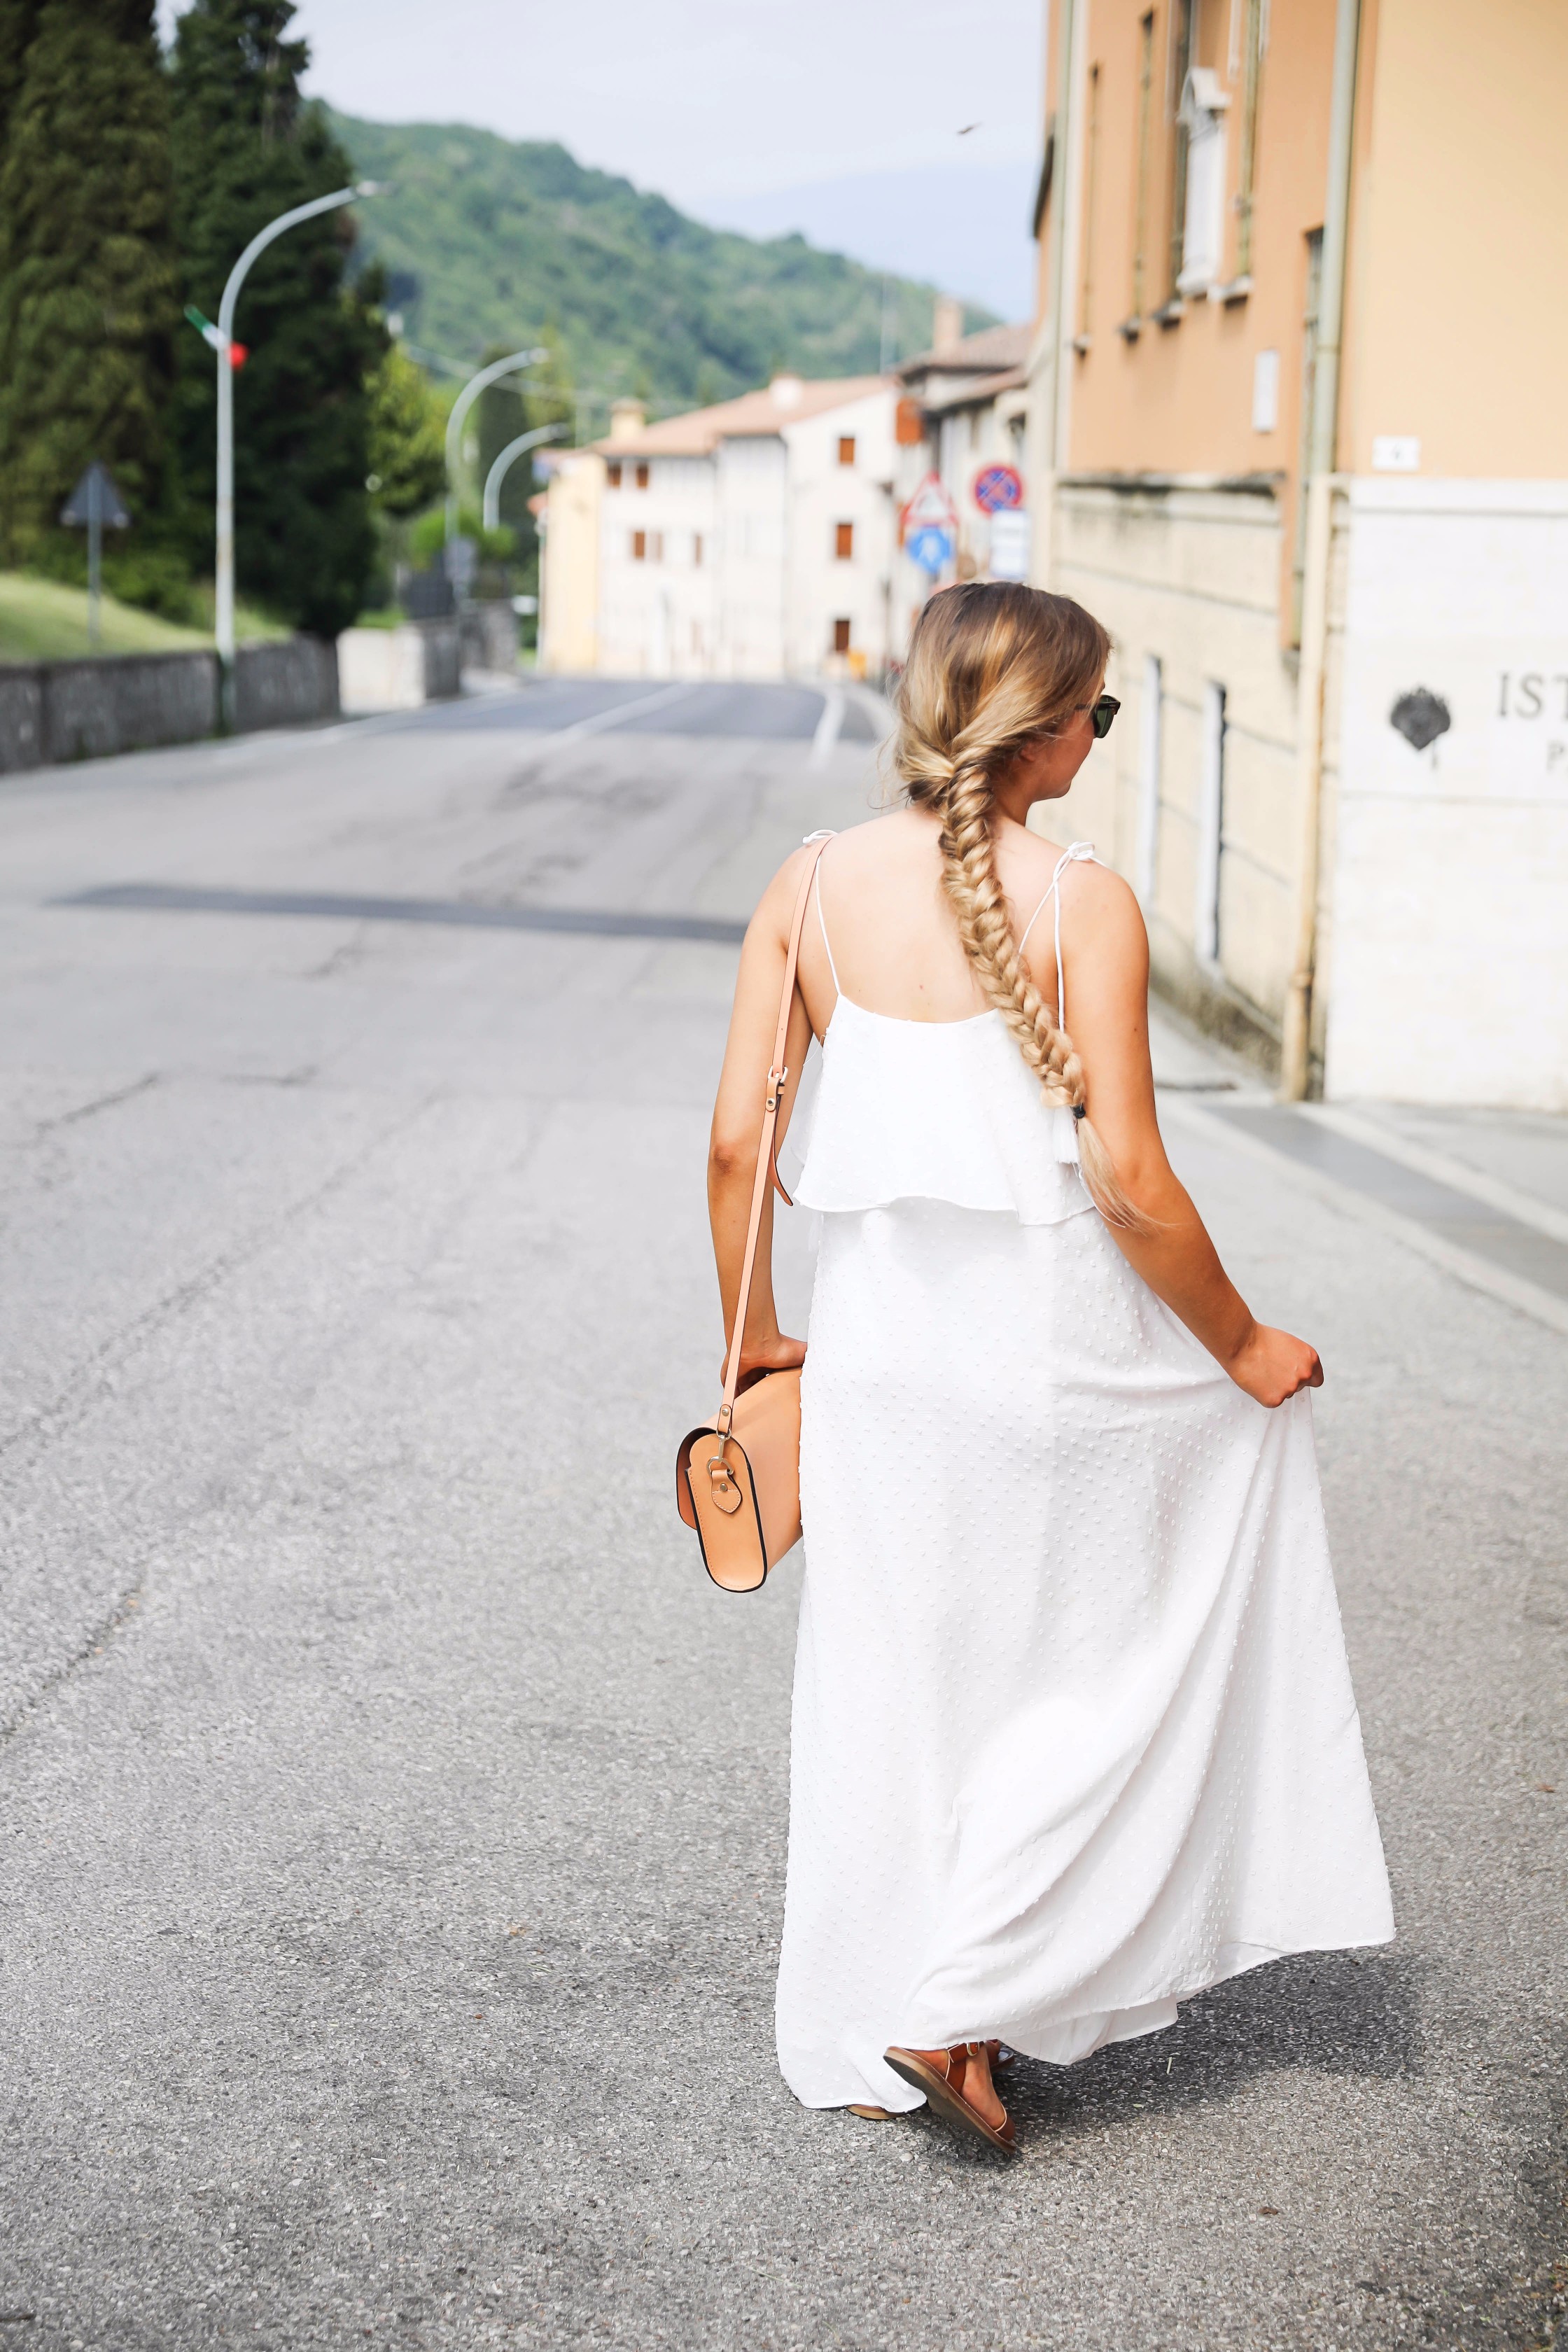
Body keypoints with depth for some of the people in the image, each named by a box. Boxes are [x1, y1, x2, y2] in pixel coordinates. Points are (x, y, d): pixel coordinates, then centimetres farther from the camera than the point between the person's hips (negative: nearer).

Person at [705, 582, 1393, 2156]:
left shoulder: (811, 888, -2)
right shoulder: (1082, 906, -14)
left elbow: (735, 1145, -1)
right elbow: (1129, 1182, -16)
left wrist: (753, 1330, 13)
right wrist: (1238, 1348, -2)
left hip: (872, 1335, 5)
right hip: (1046, 1345, -4)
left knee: (883, 1681, 18)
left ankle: (853, 2042, 30)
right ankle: (963, 2003, 10)